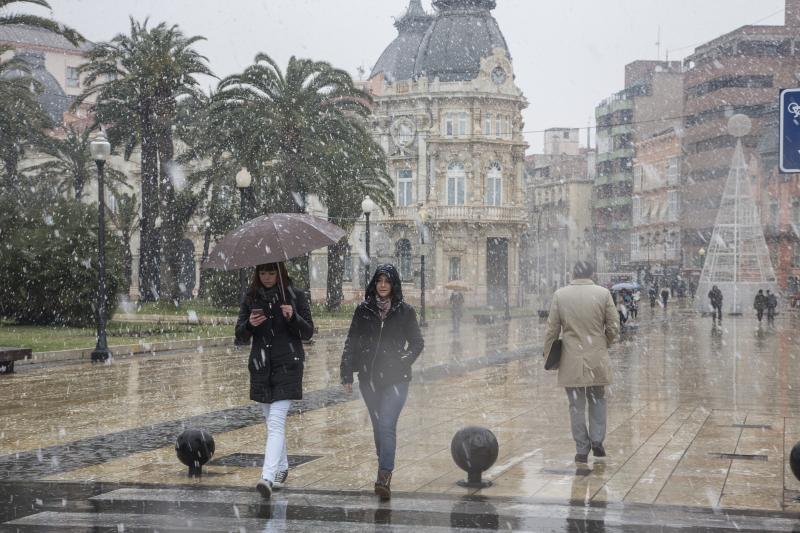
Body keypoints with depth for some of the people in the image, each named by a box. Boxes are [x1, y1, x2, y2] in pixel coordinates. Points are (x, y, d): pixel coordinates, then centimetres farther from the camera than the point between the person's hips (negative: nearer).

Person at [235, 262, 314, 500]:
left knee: (276, 422, -15)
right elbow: (240, 335, 7)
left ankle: (268, 478, -25)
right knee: (271, 421, 14)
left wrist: (293, 317, -18)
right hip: (260, 366, 4)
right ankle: (282, 468, 32)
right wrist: (249, 324, -15)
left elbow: (308, 333, 0)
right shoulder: (251, 297, 7)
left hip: (287, 366, -4)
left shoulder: (295, 296, -1)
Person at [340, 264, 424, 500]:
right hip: (369, 378, 3)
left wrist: (403, 363, -7)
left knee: (387, 426, -15)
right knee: (378, 427, 12)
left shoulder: (405, 311, 0)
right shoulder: (363, 310, 5)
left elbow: (417, 343, 7)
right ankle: (385, 472, 24)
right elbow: (351, 343, 6)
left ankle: (384, 478, -20)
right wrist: (347, 375, 1)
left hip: (395, 379, -3)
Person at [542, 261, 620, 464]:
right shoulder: (603, 293, -4)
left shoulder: (560, 295, -4)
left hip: (571, 360, 0)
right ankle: (597, 440, 10)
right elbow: (613, 327, -1)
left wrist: (547, 354, 9)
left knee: (577, 406, 6)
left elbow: (552, 329, -2)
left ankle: (582, 450, 8)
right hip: (597, 359, 0)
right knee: (597, 400, 19)